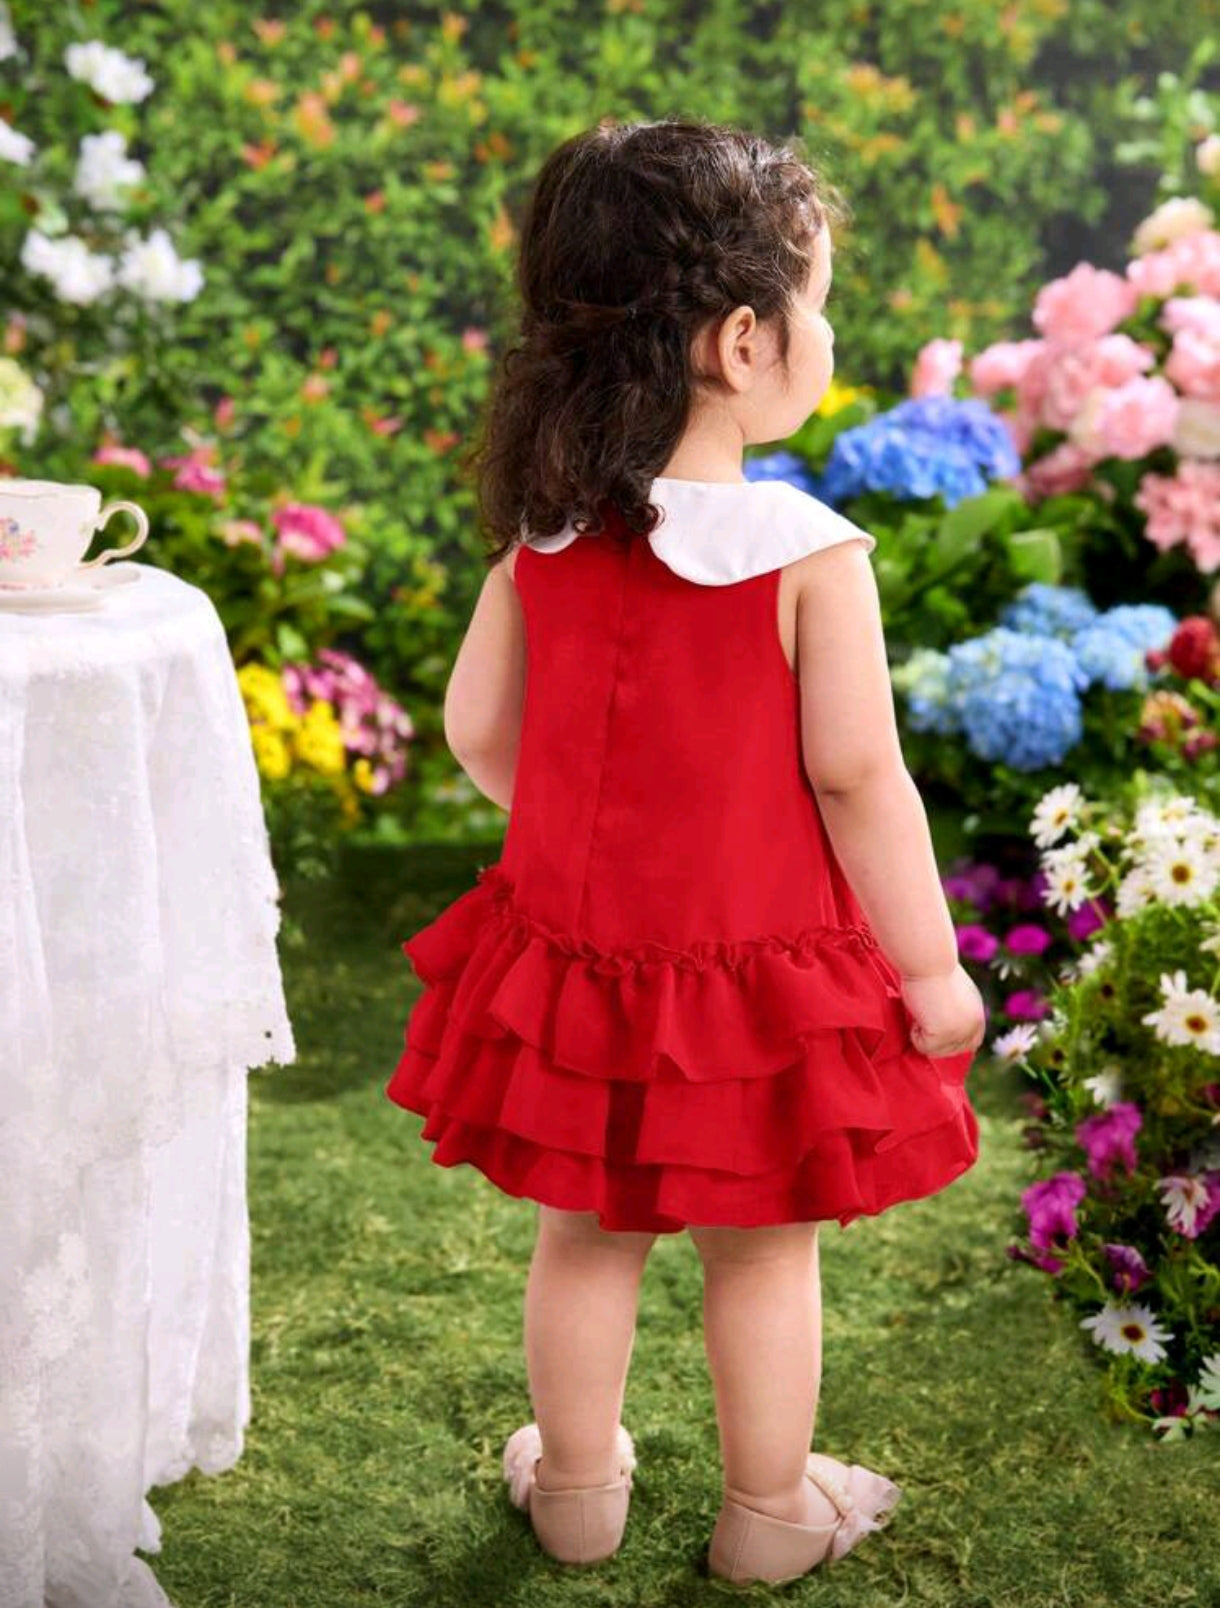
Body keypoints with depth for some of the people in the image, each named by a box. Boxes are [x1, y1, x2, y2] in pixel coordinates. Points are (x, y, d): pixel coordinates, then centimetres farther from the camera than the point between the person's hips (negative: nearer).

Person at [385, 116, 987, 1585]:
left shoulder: (542, 538, -8)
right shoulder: (809, 556, -22)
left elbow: (477, 731, 0)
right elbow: (856, 782, -19)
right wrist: (933, 970, -7)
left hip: (571, 956, 4)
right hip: (760, 969, -4)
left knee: (586, 1231, 21)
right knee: (764, 1251, 15)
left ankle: (575, 1488, 39)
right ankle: (771, 1517, 33)